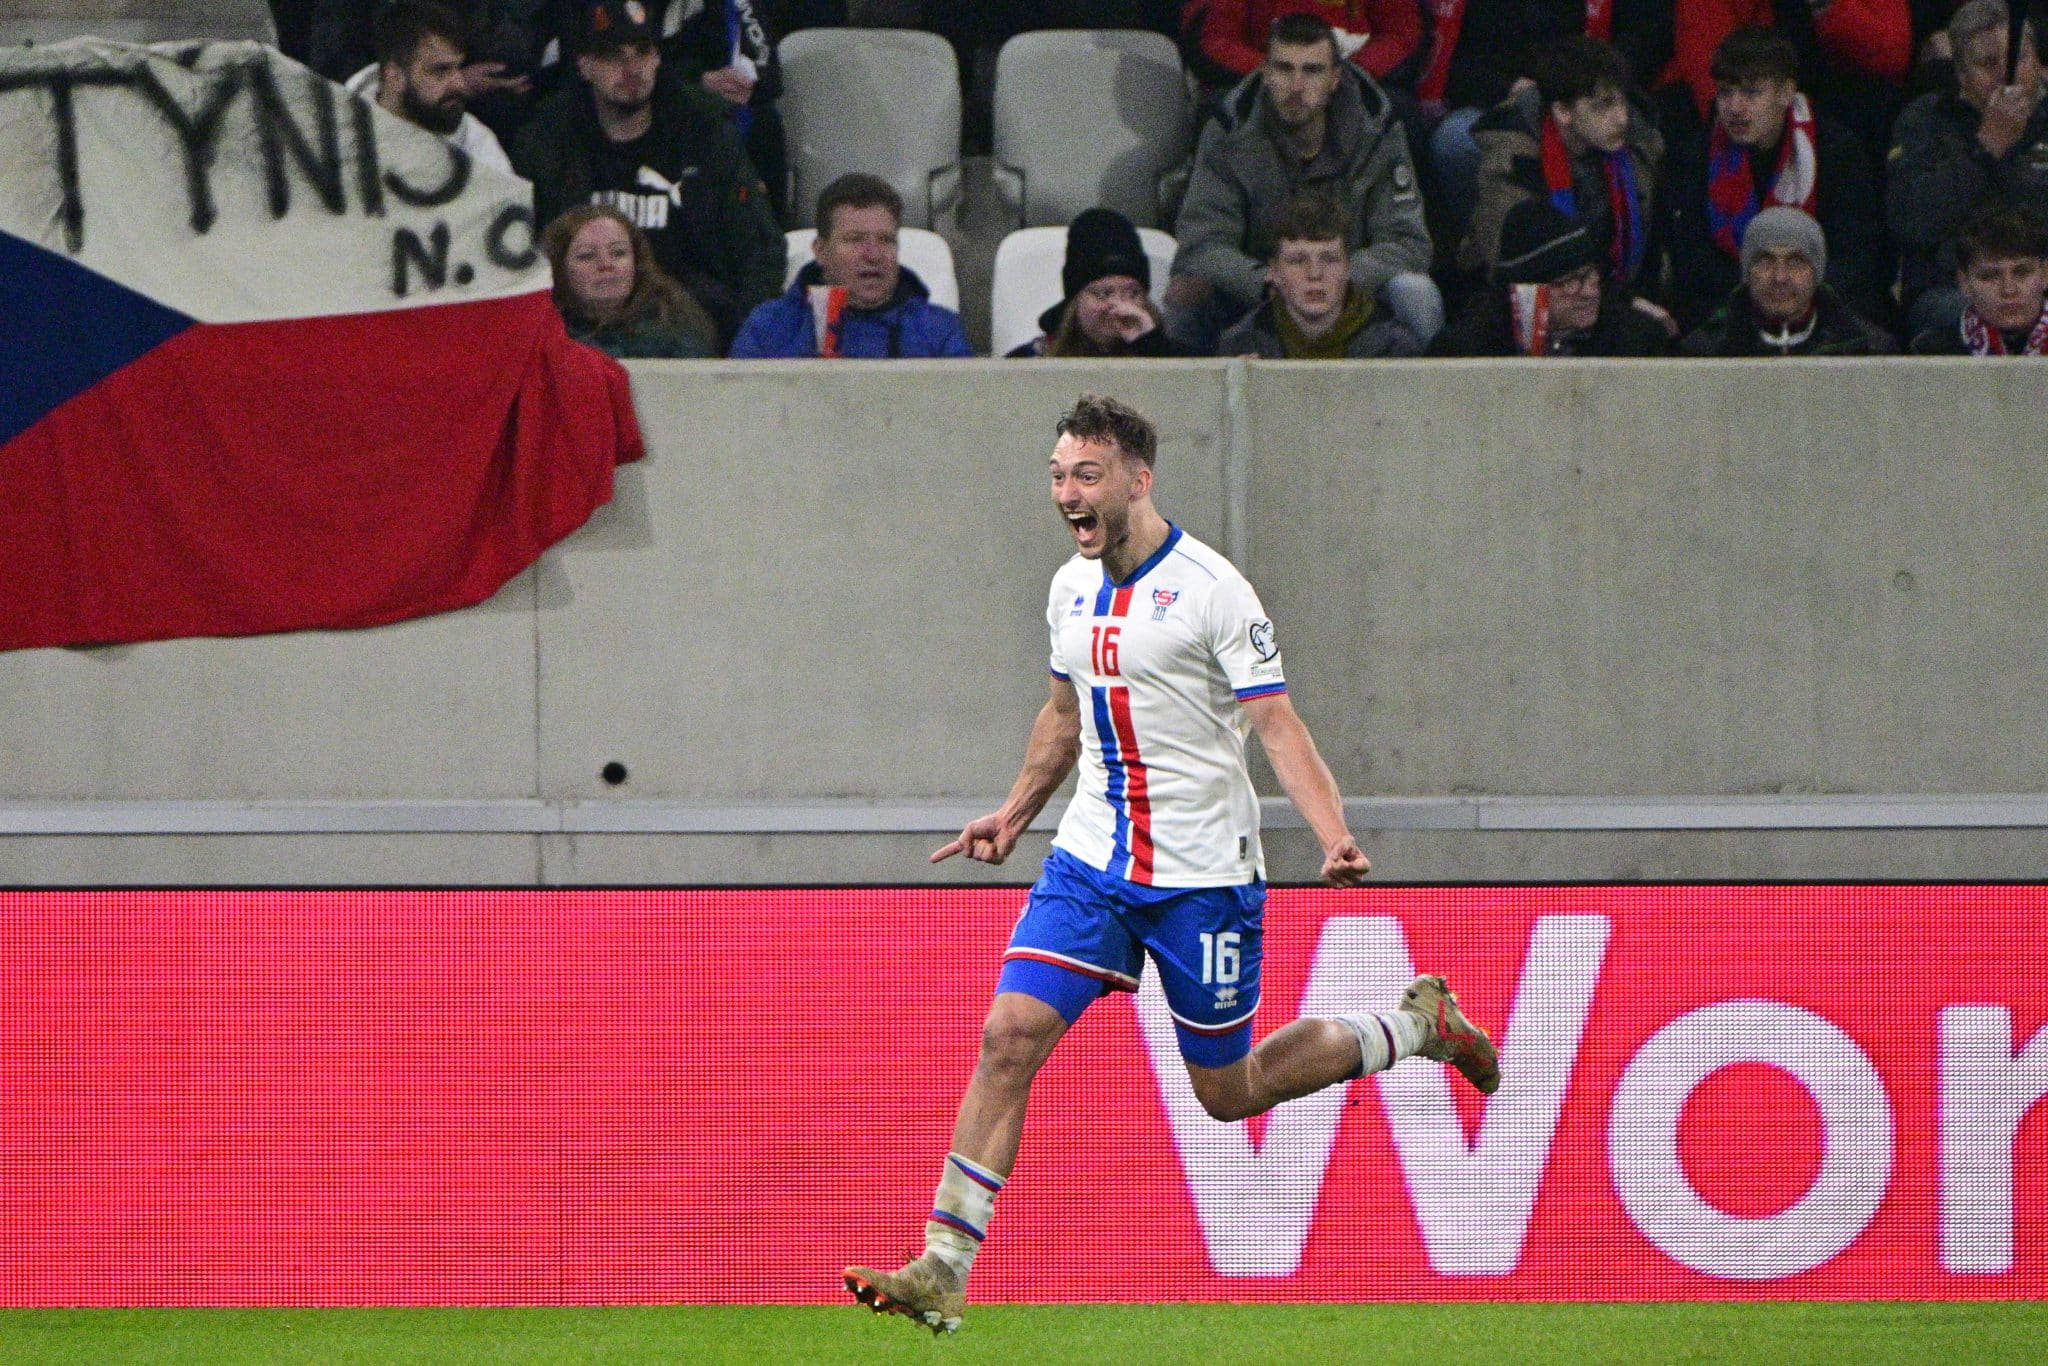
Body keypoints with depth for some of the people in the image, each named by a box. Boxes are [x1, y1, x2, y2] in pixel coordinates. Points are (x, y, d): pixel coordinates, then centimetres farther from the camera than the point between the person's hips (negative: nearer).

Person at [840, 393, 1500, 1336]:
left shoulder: (1210, 589, -14)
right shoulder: (1071, 588, 7)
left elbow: (1276, 725, -17)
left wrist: (1334, 836, -29)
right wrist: (1014, 814, 26)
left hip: (1202, 874, -5)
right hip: (1091, 863, 5)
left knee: (1227, 1092, 7)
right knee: (1009, 1035, -13)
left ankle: (1416, 1024, 32)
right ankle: (943, 1271, -13)